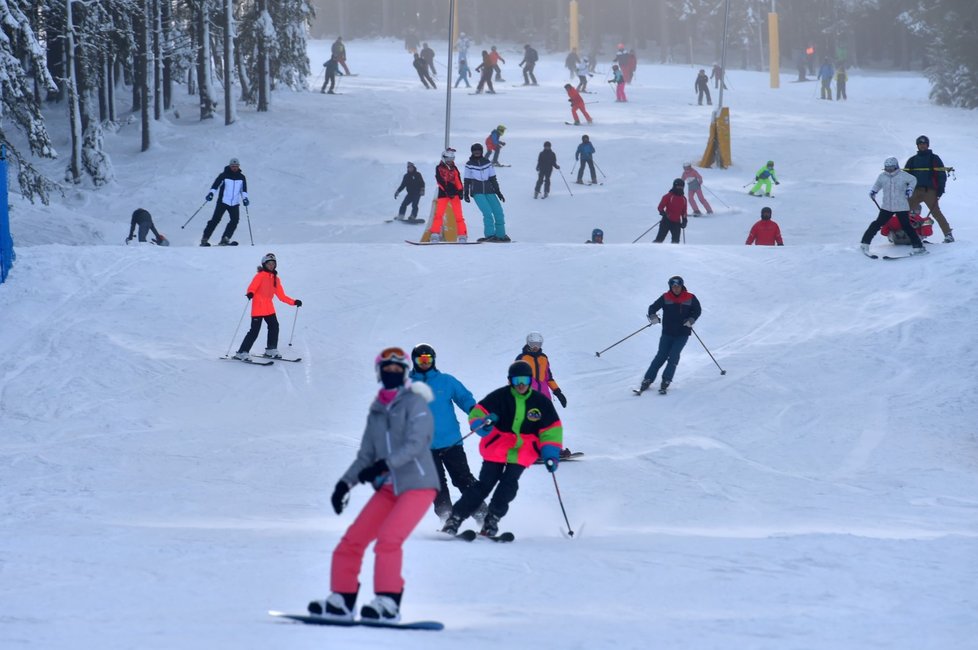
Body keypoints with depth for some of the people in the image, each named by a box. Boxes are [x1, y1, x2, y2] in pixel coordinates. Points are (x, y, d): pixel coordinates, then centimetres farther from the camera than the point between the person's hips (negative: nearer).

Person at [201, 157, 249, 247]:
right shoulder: (224, 175, -1)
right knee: (215, 219, -9)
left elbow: (244, 189, 5)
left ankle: (225, 239, -5)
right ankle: (204, 239, -6)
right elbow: (216, 184, -8)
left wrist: (245, 197, -12)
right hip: (223, 201, -4)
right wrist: (211, 193, -24)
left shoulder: (241, 177, 9)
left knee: (235, 220, -11)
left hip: (234, 203, 4)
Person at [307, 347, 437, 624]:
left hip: (417, 484, -7)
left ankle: (389, 604, -20)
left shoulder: (414, 404, -6)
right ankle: (342, 600, 9)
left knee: (388, 538, -24)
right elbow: (366, 456, 15)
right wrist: (345, 483, 2)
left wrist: (384, 464, -30)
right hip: (389, 487, 7)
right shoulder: (376, 412, 14)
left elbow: (415, 445, -19)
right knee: (353, 539, 0)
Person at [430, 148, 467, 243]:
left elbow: (458, 181, 9)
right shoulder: (439, 168, 5)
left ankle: (462, 235, -2)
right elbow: (440, 181, -7)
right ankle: (435, 234, -9)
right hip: (443, 193, -3)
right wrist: (447, 191, -18)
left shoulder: (454, 168, 16)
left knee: (458, 215, -2)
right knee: (439, 214, -11)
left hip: (454, 193, 3)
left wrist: (460, 191, -6)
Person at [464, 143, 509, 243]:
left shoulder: (487, 162, 9)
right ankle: (490, 235, -15)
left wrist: (498, 191, 10)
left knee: (498, 211, -4)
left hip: (489, 191, 3)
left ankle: (500, 234, 8)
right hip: (477, 192, -3)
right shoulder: (469, 164, 5)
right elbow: (467, 180, 10)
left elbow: (493, 178, 13)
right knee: (487, 212, -19)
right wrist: (466, 193, 5)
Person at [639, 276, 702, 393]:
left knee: (674, 355, -14)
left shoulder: (690, 298, -1)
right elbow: (653, 307, 0)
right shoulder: (665, 298, -1)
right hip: (667, 333, 0)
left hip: (682, 334, 0)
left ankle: (666, 380, -7)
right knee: (661, 356, -5)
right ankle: (648, 379, 0)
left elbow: (697, 311, 6)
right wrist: (653, 317, -21)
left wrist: (691, 320, -11)